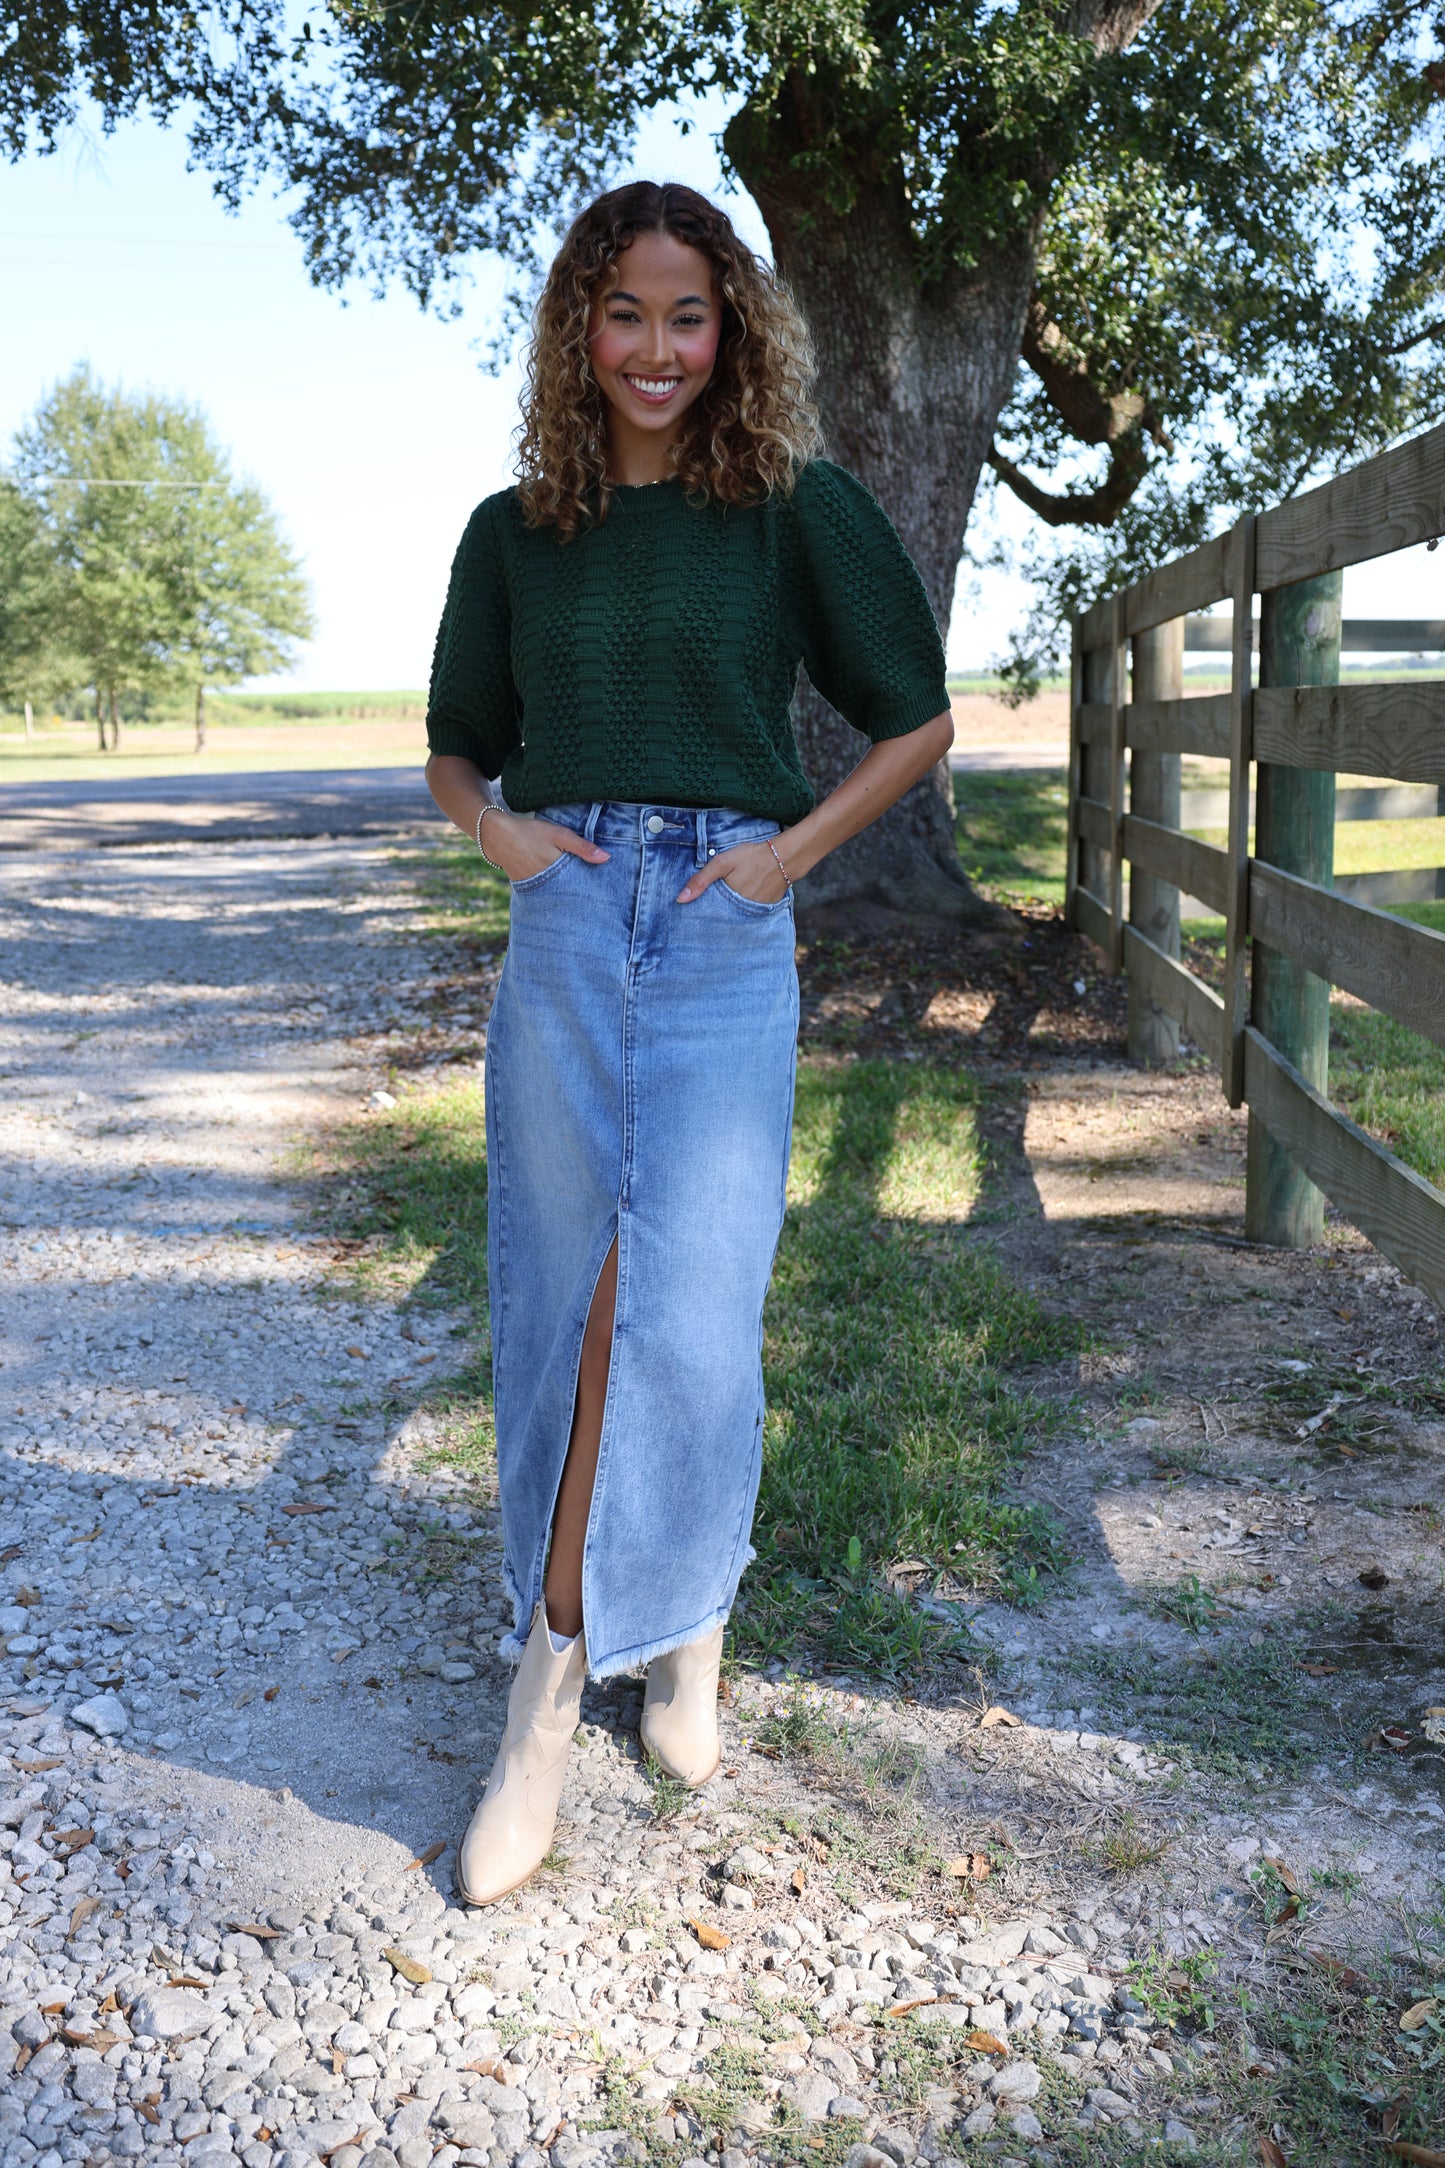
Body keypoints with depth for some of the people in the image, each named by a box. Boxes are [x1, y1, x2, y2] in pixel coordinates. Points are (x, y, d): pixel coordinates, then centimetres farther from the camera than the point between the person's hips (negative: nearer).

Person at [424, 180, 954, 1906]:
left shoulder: (796, 508, 4)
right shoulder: (515, 532, 11)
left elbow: (919, 720, 10)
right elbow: (455, 746, 21)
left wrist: (794, 849, -3)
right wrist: (496, 830, 0)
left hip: (727, 934, -2)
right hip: (564, 925, 3)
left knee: (685, 1310, -8)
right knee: (565, 1300, 3)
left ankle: (551, 1681, 10)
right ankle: (682, 1622, 21)